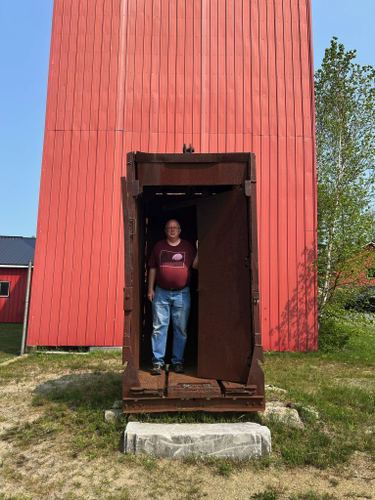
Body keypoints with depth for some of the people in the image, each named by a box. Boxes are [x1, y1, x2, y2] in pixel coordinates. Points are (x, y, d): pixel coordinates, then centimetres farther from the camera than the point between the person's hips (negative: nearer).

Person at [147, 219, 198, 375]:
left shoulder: (187, 246, 6)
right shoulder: (159, 246, 7)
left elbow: (195, 266, 3)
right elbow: (152, 268, 8)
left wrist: (199, 251, -12)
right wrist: (150, 288, 3)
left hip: (182, 294, 0)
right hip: (161, 293, 0)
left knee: (181, 329, 5)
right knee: (158, 328, -1)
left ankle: (177, 361, 17)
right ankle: (157, 362, 7)